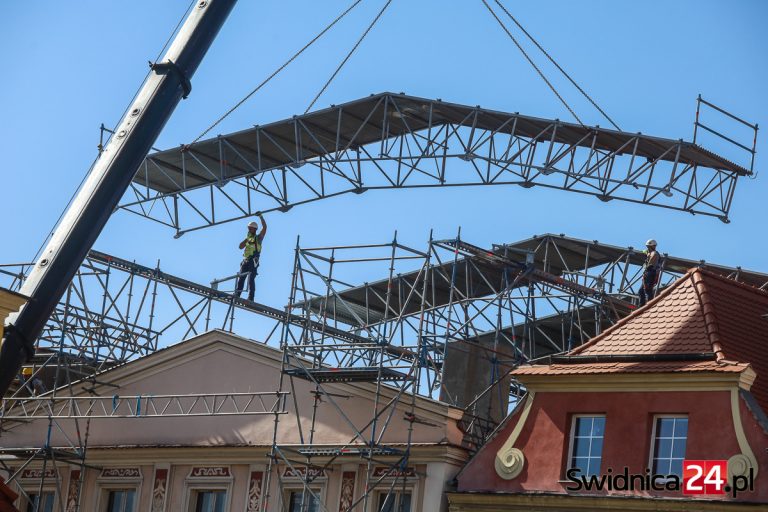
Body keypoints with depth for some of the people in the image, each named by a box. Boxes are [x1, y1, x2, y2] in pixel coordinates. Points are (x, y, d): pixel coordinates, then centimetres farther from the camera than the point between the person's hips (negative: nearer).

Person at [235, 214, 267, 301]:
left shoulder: (258, 238, 9)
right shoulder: (248, 239, 24)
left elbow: (264, 227, -4)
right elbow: (241, 247, 10)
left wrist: (261, 217, -9)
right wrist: (247, 238, 2)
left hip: (253, 261, -6)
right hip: (245, 260, 6)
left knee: (251, 279, -14)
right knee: (241, 278, -2)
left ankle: (250, 297, -19)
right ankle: (237, 295, -4)